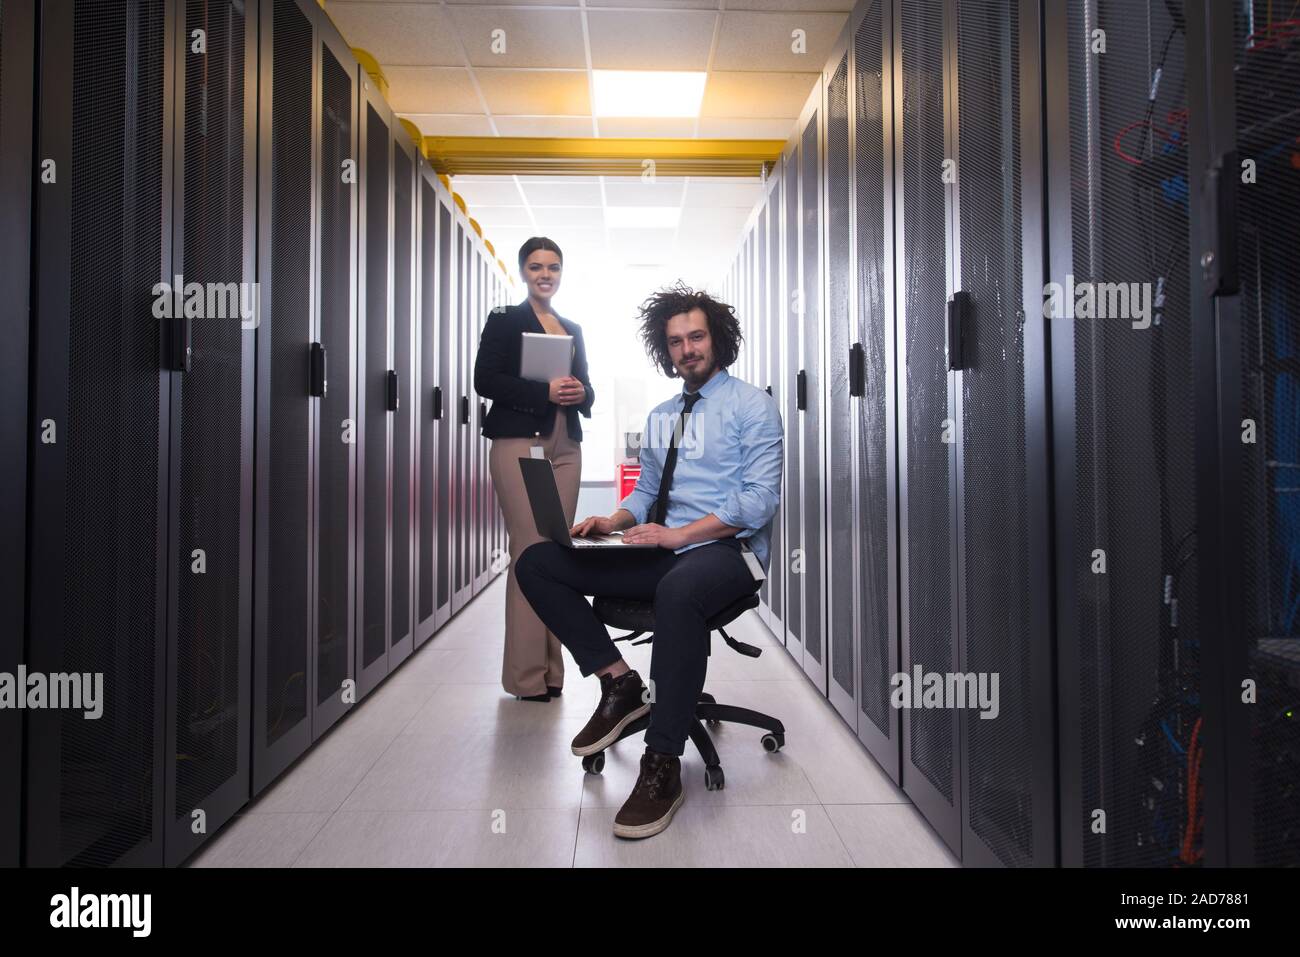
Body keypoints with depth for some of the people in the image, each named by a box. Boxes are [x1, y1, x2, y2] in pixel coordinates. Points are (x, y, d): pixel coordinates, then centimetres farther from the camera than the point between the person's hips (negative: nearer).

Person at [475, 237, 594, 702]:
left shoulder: (573, 328, 20)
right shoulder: (504, 320, 4)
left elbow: (586, 387, 21)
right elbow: (485, 380, -6)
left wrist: (580, 393, -3)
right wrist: (545, 391, -16)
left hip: (565, 445, 5)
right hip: (519, 442, -5)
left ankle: (551, 668, 12)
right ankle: (527, 675, 0)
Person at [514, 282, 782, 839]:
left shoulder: (751, 406, 0)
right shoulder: (660, 416, 21)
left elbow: (762, 497, -11)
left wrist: (678, 534, -19)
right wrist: (612, 521, 1)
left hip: (726, 550, -6)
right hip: (661, 552, 7)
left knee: (677, 590, -44)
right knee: (536, 563, -9)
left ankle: (662, 766, -31)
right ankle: (619, 684, -5)